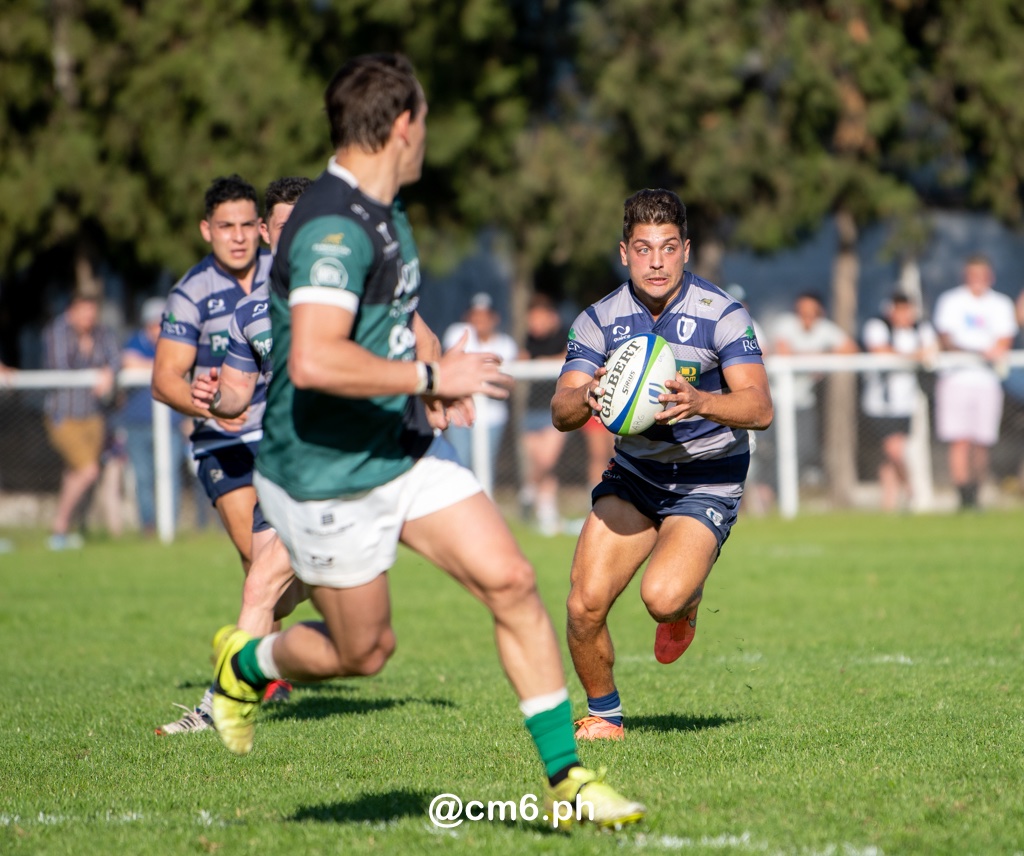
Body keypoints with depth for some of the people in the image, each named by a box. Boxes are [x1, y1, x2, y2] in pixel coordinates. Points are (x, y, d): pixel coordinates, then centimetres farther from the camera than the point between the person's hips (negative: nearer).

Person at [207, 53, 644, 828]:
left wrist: (436, 369, 7)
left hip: (407, 448, 8)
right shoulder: (332, 229, -25)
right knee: (364, 652, 6)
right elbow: (313, 362, -38)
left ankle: (566, 776, 0)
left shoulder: (385, 214, 8)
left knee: (511, 582, -5)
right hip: (329, 477, -8)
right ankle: (246, 662, 37)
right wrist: (432, 377, -28)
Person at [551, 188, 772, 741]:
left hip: (707, 481, -3)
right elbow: (560, 414, -9)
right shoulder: (599, 320, -4)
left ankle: (685, 608, 12)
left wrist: (700, 401, -40)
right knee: (584, 605, -13)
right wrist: (587, 397, -33)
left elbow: (759, 408, -21)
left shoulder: (721, 314, -13)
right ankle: (603, 715, 12)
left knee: (662, 598, -27)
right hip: (634, 472, 3)